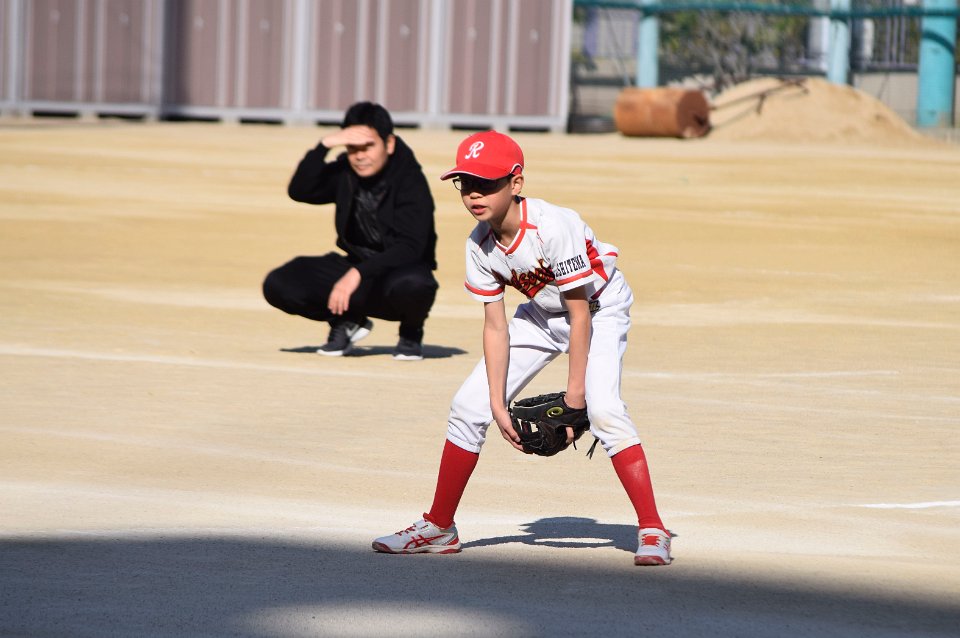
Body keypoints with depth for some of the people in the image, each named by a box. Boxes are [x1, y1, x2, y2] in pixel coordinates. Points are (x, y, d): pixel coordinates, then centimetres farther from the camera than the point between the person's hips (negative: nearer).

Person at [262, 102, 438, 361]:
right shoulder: (345, 172, -2)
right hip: (356, 272, 4)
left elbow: (409, 247, -26)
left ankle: (411, 334, -5)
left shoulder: (410, 181, -17)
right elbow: (300, 191, -16)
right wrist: (324, 145, -27)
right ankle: (346, 322, 8)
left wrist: (359, 273, -36)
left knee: (412, 286, -42)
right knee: (278, 285, -17)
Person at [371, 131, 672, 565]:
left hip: (599, 308, -6)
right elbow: (496, 327, -10)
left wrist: (574, 395, -25)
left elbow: (580, 315, -27)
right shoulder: (480, 245, -15)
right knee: (468, 407, 0)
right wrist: (498, 405, -16)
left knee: (603, 409, -29)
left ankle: (652, 531, -22)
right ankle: (439, 527, 15)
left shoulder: (553, 227, -34)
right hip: (541, 314, 6)